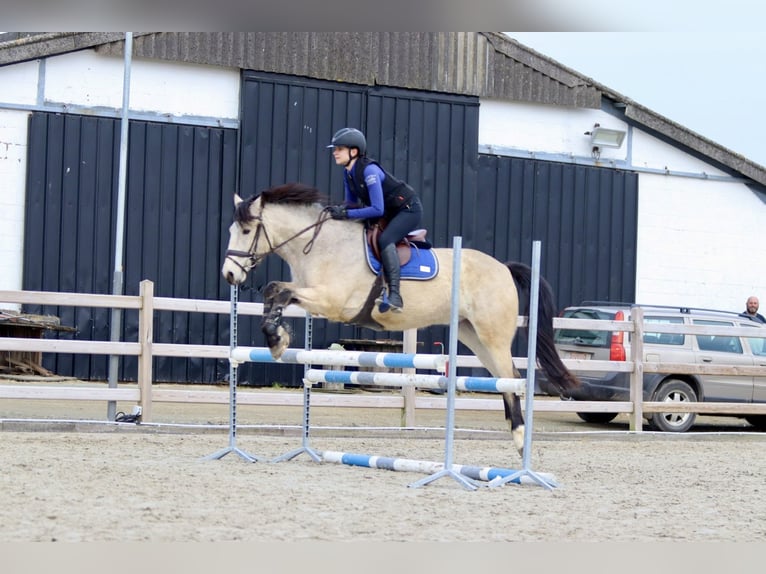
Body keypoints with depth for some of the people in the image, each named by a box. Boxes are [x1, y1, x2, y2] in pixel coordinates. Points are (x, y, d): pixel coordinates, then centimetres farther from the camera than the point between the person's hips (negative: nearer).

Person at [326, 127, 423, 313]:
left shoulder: (369, 170, -28)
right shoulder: (348, 173, -1)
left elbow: (377, 209, -31)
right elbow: (352, 202, 8)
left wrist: (346, 214, -31)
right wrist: (340, 209, -14)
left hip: (409, 210, -10)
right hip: (389, 213, 10)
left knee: (385, 240, -32)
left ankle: (394, 294, -37)